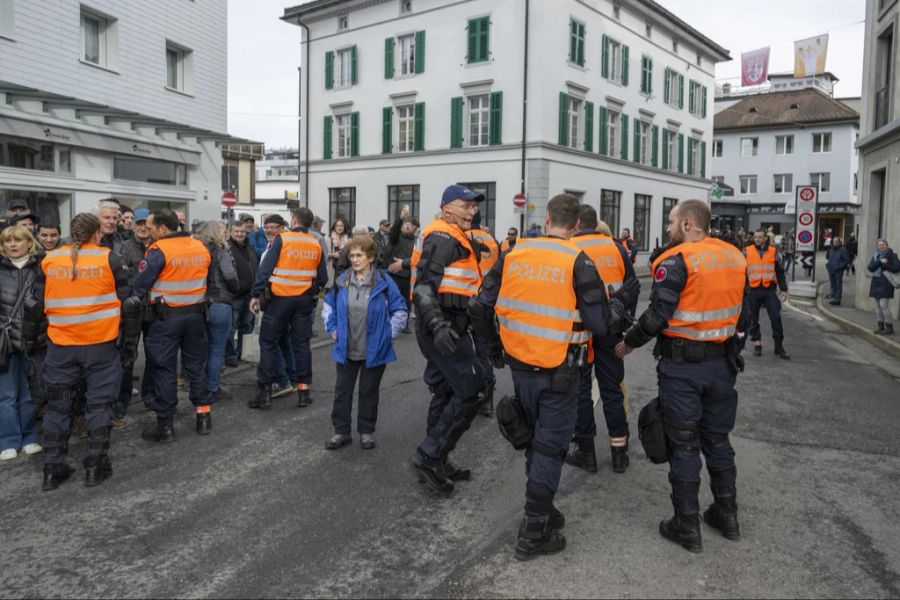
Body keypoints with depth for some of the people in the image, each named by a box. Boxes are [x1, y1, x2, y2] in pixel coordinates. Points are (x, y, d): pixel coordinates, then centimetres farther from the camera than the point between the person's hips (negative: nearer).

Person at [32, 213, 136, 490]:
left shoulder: (49, 260, 3)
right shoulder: (109, 259, -5)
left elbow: (35, 305, 8)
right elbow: (128, 303, -4)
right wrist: (130, 342, 4)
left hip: (60, 345, 3)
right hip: (102, 344, -2)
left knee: (57, 406, 13)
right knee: (99, 403, 7)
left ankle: (52, 469, 18)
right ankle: (95, 467, 10)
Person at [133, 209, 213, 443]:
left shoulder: (159, 250, -15)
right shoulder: (201, 248, 3)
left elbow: (139, 285, -11)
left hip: (167, 317, -5)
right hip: (196, 314, 5)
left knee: (165, 369, 4)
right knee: (196, 365, 15)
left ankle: (165, 425, 11)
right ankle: (203, 416, 20)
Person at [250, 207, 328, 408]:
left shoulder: (282, 239, -8)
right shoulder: (316, 245, 1)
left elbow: (265, 268, -12)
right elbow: (323, 278, 5)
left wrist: (256, 294, -7)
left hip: (280, 299, -3)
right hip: (305, 300, 3)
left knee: (268, 342, 7)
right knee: (301, 344, 11)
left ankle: (265, 391, 6)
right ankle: (303, 390, 12)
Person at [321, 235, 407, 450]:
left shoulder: (384, 282, -11)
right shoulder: (342, 281, -2)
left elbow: (400, 310, -3)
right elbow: (328, 305, 14)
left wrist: (389, 333, -7)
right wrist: (332, 328, 4)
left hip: (374, 350, -3)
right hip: (346, 350, 3)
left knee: (368, 392, 11)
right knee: (342, 391, 9)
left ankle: (367, 432, 25)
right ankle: (341, 431, 22)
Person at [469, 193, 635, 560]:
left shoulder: (513, 255, -1)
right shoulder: (578, 263, -14)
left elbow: (480, 307, 1)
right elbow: (602, 325, -14)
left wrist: (493, 347, 17)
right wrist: (622, 300, 6)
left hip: (519, 366, 5)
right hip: (558, 373, -4)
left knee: (534, 439, 22)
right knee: (550, 446, 6)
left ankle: (541, 509, 37)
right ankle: (533, 532, 13)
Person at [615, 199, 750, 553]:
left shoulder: (676, 261, -16)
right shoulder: (735, 257, 6)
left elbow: (657, 316, -19)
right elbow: (743, 313, 12)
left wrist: (628, 343, -4)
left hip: (682, 367, -6)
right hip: (723, 362, 7)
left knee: (684, 445, 4)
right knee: (718, 439, 19)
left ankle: (687, 527, 15)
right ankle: (726, 515, 31)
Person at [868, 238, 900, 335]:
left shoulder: (891, 255, -3)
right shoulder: (875, 256, 12)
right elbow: (870, 268, -2)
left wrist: (884, 265, -15)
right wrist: (880, 262, -14)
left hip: (886, 283, -6)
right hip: (876, 283, 6)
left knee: (884, 305, -12)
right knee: (878, 306, 7)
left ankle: (889, 328, -5)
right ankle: (881, 327, 13)